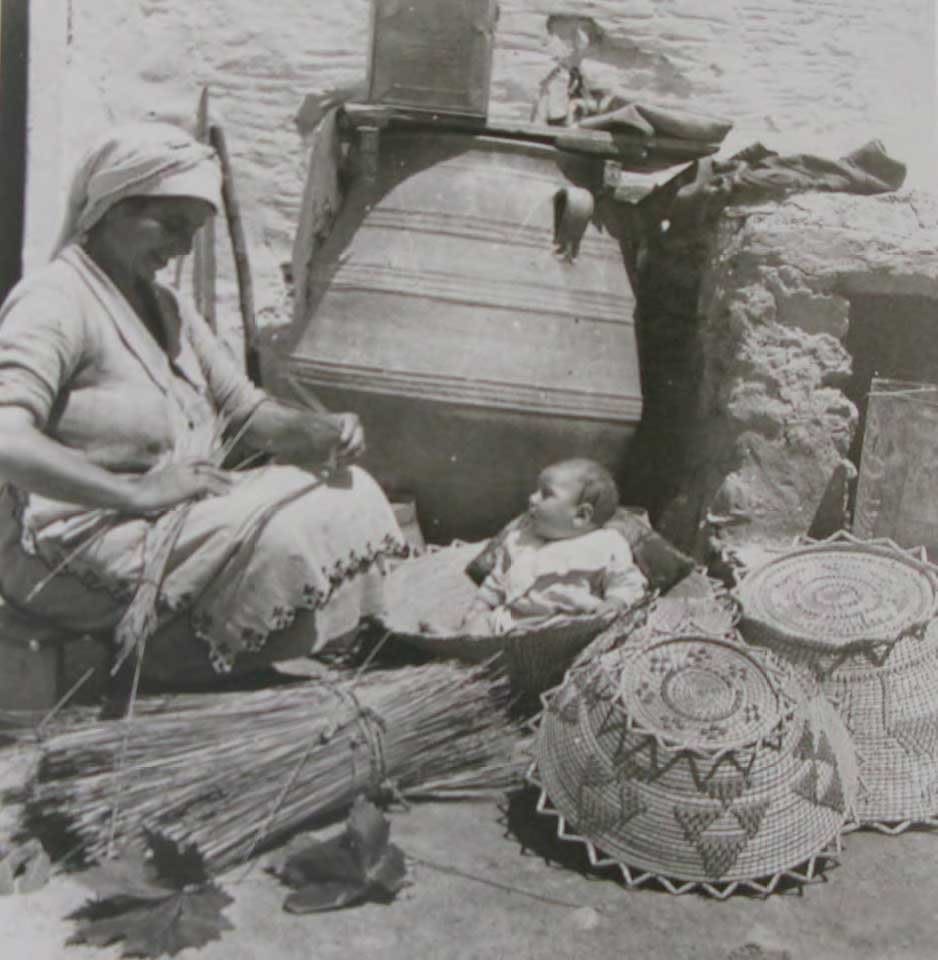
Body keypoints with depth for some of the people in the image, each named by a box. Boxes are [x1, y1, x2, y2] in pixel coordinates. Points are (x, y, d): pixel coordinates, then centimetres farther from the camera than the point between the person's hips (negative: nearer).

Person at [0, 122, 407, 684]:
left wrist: (319, 431, -7)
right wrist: (137, 492, -30)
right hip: (76, 551, -9)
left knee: (350, 493, -6)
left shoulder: (165, 306, 18)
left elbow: (245, 409, 14)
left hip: (183, 514, 9)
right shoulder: (55, 301, -12)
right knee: (281, 533, -28)